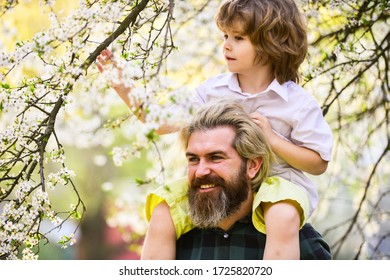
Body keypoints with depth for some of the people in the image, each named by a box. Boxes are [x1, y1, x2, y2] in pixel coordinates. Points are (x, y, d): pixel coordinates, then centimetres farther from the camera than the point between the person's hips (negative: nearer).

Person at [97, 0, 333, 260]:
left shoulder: (298, 102, -6)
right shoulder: (213, 89, 4)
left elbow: (319, 163, -4)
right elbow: (168, 124, 5)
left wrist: (272, 138, -17)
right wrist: (124, 89, -4)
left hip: (275, 182, -4)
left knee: (284, 218, -38)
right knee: (163, 213, -17)